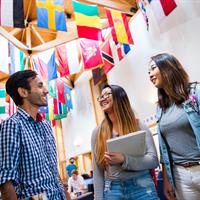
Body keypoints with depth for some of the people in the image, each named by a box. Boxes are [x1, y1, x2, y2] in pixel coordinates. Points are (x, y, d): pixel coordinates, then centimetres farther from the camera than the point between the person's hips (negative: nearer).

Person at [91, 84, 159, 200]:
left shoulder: (138, 125, -2)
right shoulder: (97, 132, 2)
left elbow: (153, 160, -7)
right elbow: (97, 172, 3)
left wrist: (124, 160, -21)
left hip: (141, 187, -1)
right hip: (112, 190, 2)